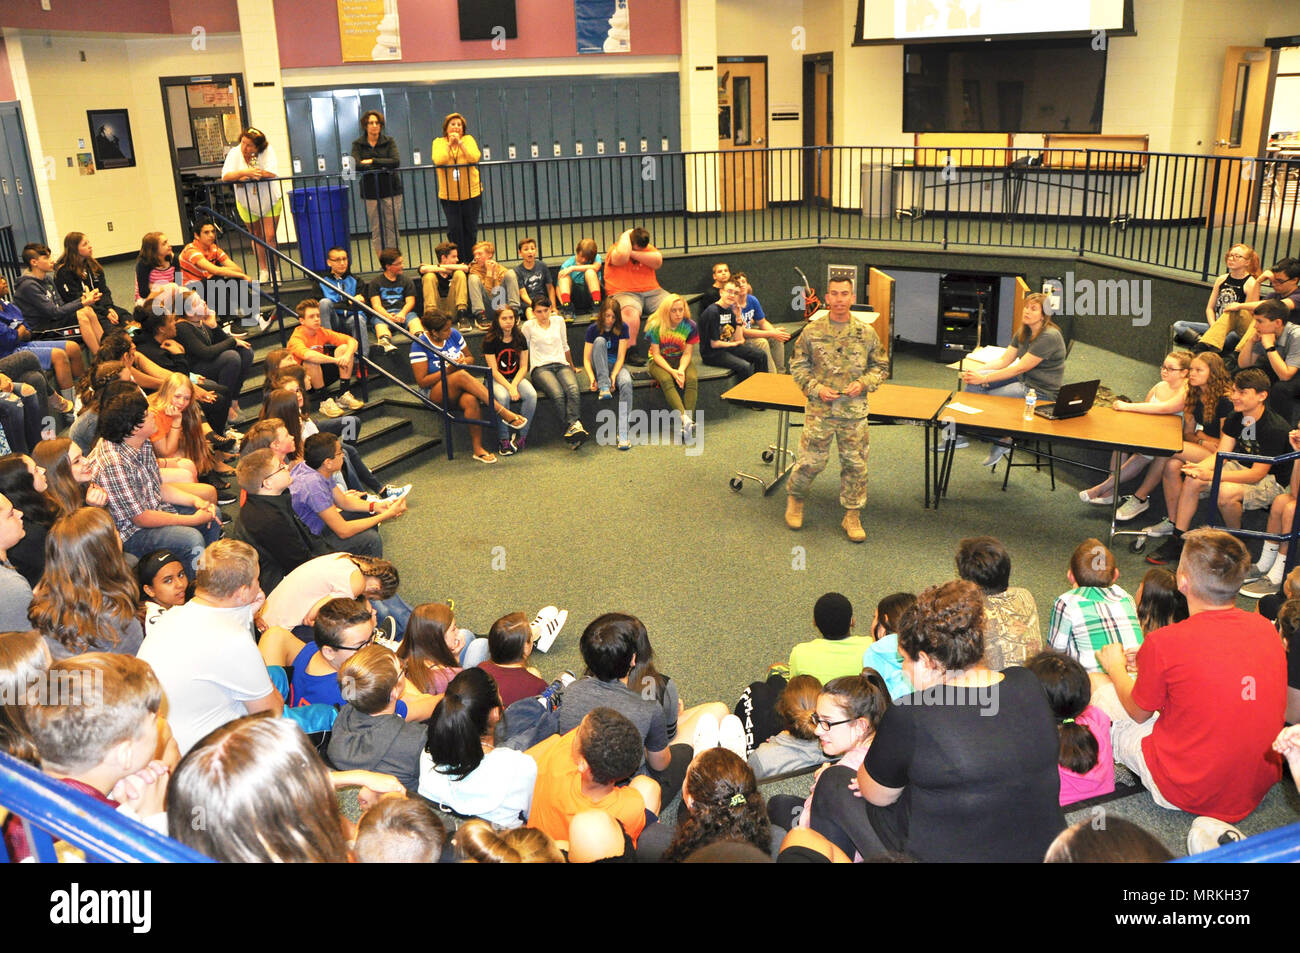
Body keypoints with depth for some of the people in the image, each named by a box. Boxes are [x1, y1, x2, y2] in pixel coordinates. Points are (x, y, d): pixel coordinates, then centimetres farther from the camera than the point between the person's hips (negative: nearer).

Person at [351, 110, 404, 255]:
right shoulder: (358, 144, 4)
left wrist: (372, 161, -13)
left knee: (392, 227, 0)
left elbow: (396, 161, -12)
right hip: (370, 192, 0)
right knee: (376, 230, 1)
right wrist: (382, 166, -15)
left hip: (391, 189, 0)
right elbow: (356, 165, -12)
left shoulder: (389, 141, 5)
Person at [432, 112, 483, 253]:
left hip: (471, 193, 1)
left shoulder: (468, 139, 3)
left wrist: (460, 142, -17)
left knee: (470, 229, 6)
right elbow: (438, 161, -17)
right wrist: (449, 144, -14)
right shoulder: (438, 142, 2)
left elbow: (475, 158, -15)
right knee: (454, 229, -5)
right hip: (448, 195, 0)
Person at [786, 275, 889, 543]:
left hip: (855, 411, 1)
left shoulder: (866, 332, 0)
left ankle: (852, 515, 20)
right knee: (811, 460, 3)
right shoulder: (812, 331, -3)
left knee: (855, 463, 6)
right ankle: (795, 498, 31)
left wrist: (863, 383, -9)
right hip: (820, 409, -1)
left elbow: (881, 366, 9)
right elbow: (798, 366, 5)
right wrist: (816, 388, -9)